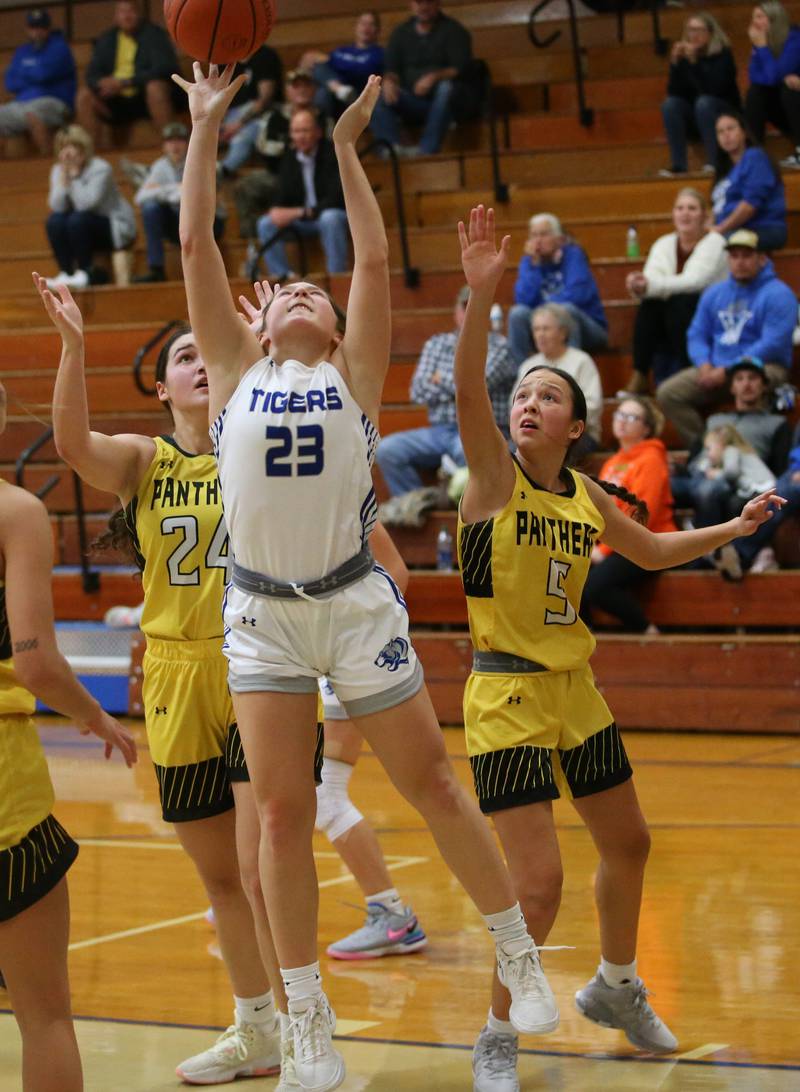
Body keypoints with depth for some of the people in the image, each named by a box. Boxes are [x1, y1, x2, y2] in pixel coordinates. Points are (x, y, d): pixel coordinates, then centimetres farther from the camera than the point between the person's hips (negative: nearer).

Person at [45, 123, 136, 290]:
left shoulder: (101, 168, -20)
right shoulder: (58, 170, -3)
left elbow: (87, 203, -33)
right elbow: (57, 207, -17)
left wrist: (74, 173, -24)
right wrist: (64, 175, -23)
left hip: (116, 228, -5)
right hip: (84, 228, 5)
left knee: (78, 219, -32)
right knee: (54, 221, -22)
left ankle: (85, 272, -20)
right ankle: (65, 273, -15)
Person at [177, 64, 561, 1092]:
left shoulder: (354, 373, 6)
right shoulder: (237, 369, 9)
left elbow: (375, 260, -2)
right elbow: (195, 245, 5)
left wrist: (346, 147, 1)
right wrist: (204, 129, 4)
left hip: (354, 602, -1)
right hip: (261, 611, 1)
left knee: (431, 784, 4)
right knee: (280, 812, 0)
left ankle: (519, 953, 20)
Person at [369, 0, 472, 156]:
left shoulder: (453, 30, 4)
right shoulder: (401, 32, 15)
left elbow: (461, 68, -8)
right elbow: (391, 68, 7)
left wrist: (434, 77, -27)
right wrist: (389, 81, -18)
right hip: (412, 99, 3)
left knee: (446, 87, -36)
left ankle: (427, 148, -44)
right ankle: (391, 148, -41)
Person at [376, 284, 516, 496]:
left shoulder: (498, 346, 4)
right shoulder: (436, 344, 18)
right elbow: (418, 391, 5)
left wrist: (441, 379, 5)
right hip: (439, 432, 5)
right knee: (387, 449, -17)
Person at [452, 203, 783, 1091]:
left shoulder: (587, 495, 6)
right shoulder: (494, 476, -11)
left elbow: (651, 550, 25)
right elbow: (467, 390, -29)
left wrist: (733, 528, 19)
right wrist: (481, 293, -42)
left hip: (576, 691, 7)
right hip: (507, 696, -7)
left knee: (628, 844, 19)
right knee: (538, 884, -12)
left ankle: (615, 987, 44)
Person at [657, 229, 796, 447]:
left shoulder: (777, 294, -4)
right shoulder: (714, 293, 16)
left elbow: (773, 344, -14)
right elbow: (696, 335, 15)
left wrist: (727, 371, -17)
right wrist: (704, 365, -9)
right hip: (715, 368, 6)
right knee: (668, 393, -14)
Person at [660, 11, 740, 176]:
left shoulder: (722, 54, -14)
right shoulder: (683, 54, -3)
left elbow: (714, 89, -28)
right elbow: (673, 92, -8)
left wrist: (694, 61, -33)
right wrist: (675, 63, -21)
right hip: (696, 120, 4)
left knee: (704, 103, -33)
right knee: (670, 104, -21)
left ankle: (714, 162, -31)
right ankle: (678, 164, -24)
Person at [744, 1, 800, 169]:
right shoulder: (762, 41, -3)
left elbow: (773, 76, -31)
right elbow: (754, 76, -11)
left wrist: (762, 46, -27)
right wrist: (784, 78, -26)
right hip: (784, 107, 6)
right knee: (755, 93, -15)